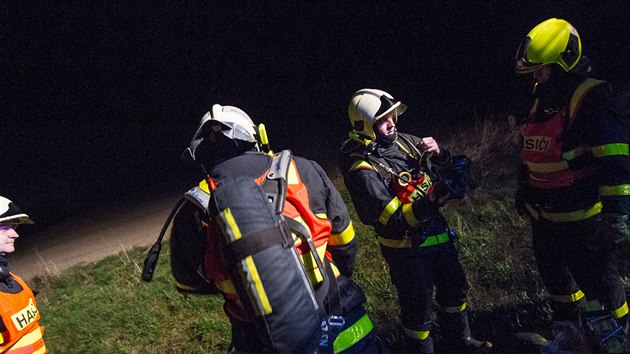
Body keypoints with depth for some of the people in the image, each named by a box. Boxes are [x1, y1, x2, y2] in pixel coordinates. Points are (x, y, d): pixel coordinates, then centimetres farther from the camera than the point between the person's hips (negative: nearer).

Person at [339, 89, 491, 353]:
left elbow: (445, 166, 11)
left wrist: (437, 152, -12)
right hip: (406, 249, -8)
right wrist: (430, 204, -39)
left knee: (453, 287, 25)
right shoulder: (363, 169, -22)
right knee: (418, 307, 10)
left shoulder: (403, 141, -1)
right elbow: (391, 218, -28)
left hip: (437, 233, 8)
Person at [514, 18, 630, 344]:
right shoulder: (543, 96, 8)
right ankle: (567, 326, 45)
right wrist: (524, 188, 23)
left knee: (596, 278, 7)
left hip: (581, 216, -8)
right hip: (544, 213, 8)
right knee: (553, 273, 22)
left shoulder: (591, 98, -18)